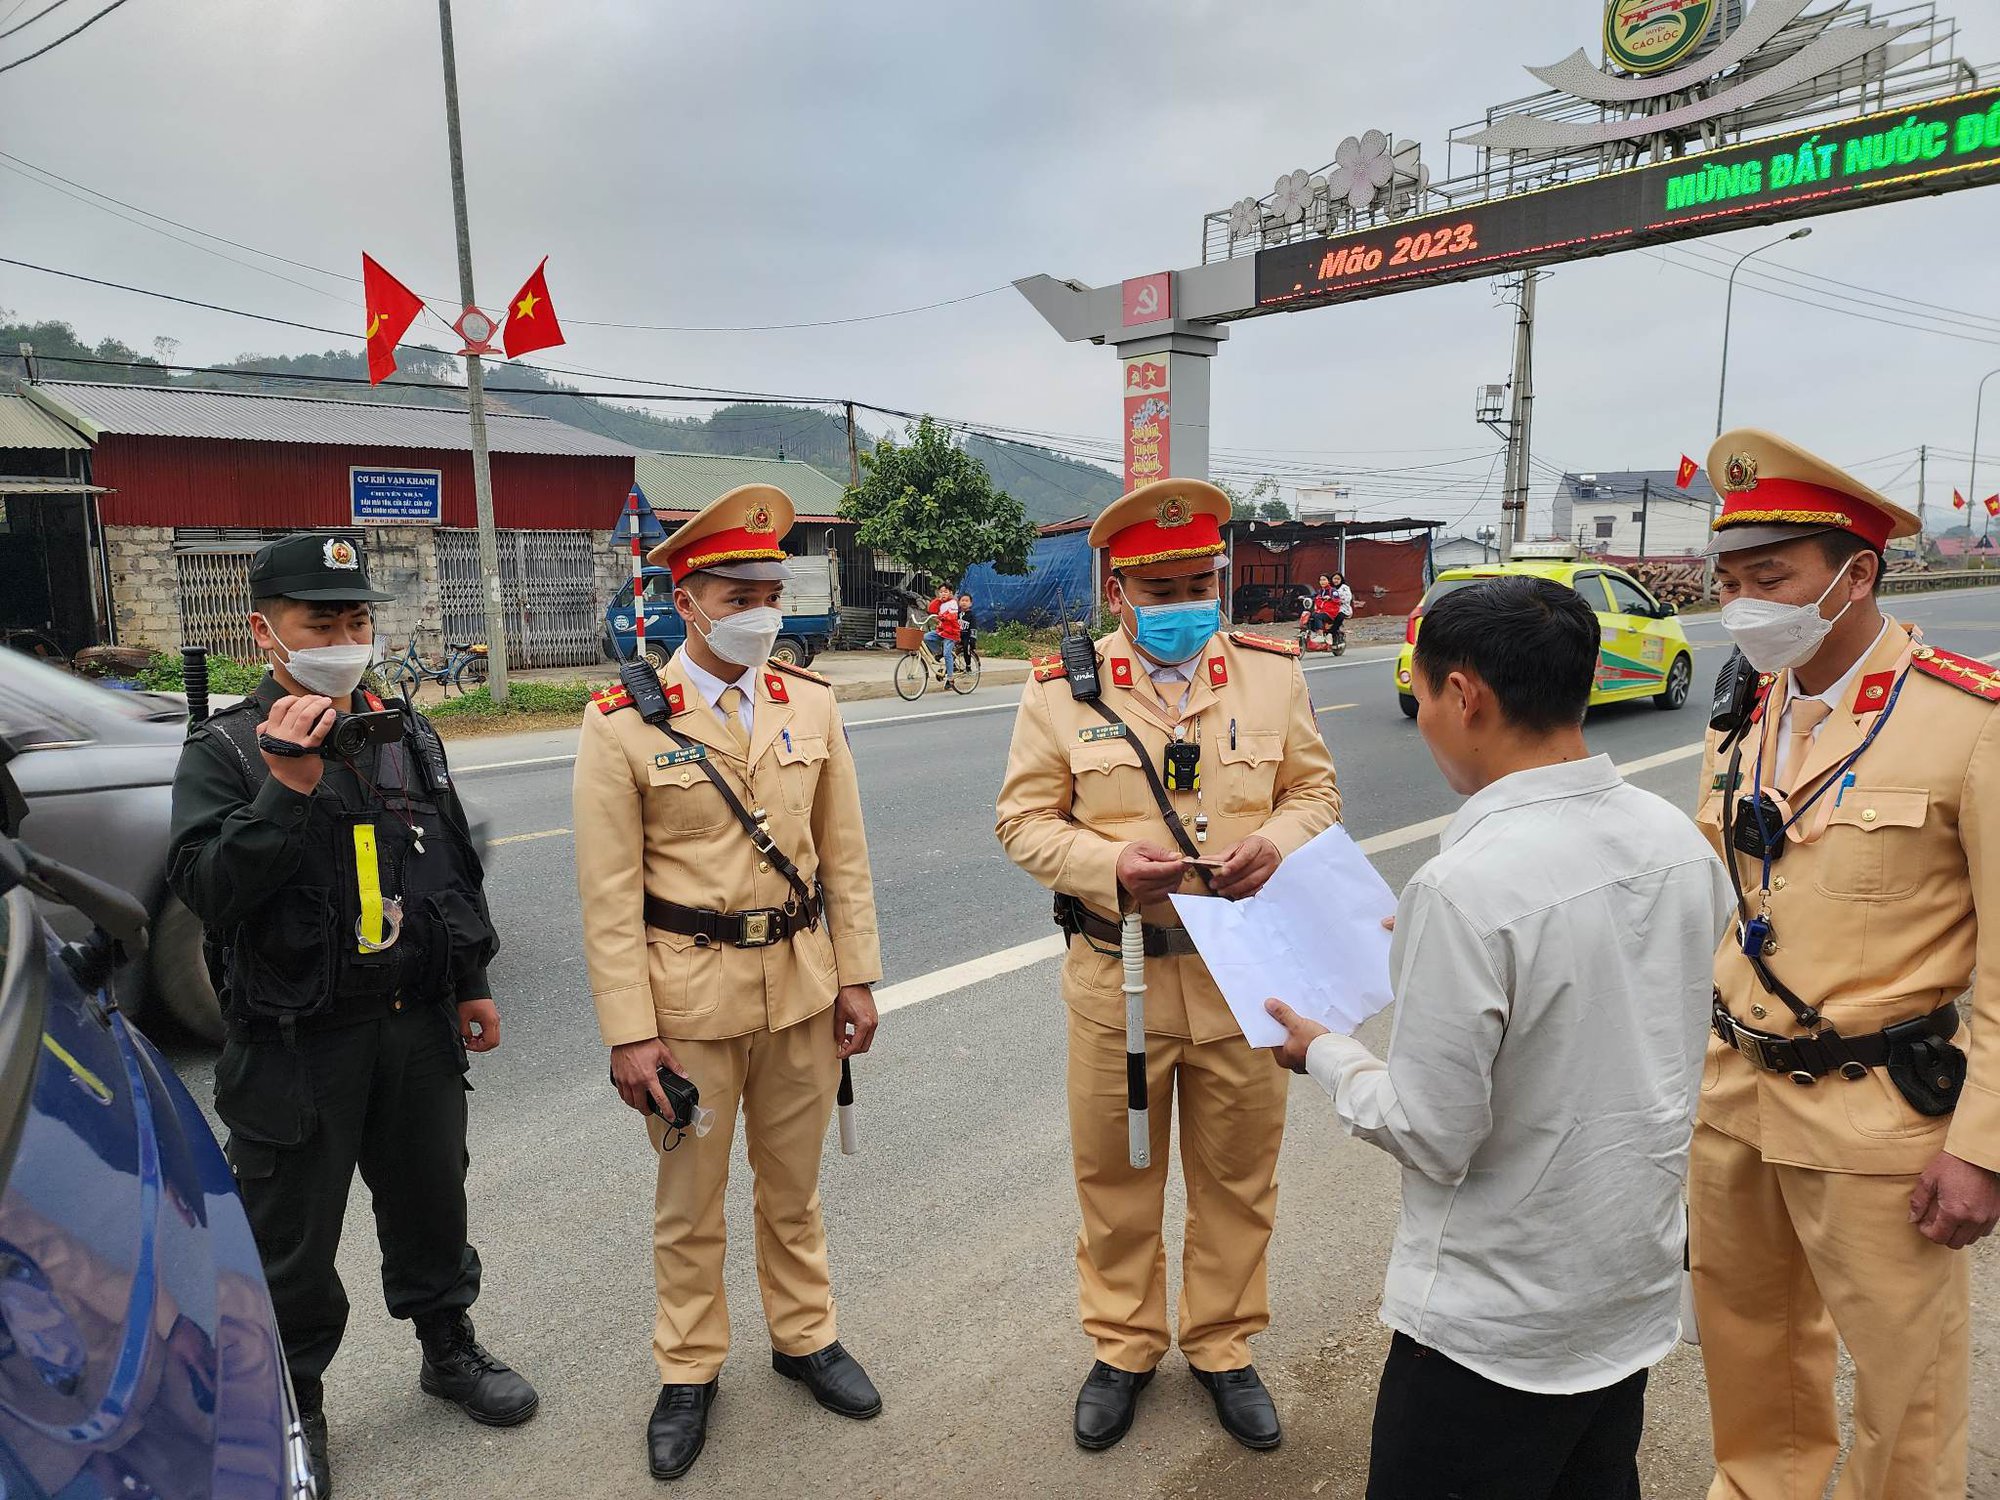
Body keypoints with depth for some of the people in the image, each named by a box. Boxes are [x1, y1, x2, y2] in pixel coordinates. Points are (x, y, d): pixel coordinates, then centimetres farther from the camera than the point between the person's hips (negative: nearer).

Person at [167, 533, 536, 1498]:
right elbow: (204, 886, -21)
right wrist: (287, 790, -31)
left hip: (418, 1025, 4)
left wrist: (471, 982, 15)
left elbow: (457, 867, 14)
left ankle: (448, 1346, 41)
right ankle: (292, 1406, 33)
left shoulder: (409, 735, 6)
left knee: (430, 1200, 19)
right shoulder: (225, 751, -8)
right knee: (292, 1237, 11)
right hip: (294, 1044, -4)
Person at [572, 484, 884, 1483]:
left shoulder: (810, 705, 0)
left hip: (801, 984, 3)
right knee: (689, 1200, 14)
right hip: (689, 993, -3)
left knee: (793, 1184, 20)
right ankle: (688, 1372, 35)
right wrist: (629, 1032, -12)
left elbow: (844, 856, 4)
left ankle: (805, 1337, 40)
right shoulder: (621, 724, -11)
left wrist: (856, 977, 2)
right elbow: (609, 894, -11)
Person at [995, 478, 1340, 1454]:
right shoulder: (1061, 688, -4)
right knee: (1115, 1173, 14)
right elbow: (1026, 819, -2)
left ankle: (1221, 1345, 38)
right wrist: (1112, 868, -20)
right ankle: (1123, 1346, 37)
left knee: (1236, 1174, 15)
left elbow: (1314, 787, 8)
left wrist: (1278, 841, -15)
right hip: (1116, 972, -1)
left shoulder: (1272, 672, 2)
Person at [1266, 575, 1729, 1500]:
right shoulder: (1678, 841, -5)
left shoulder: (1465, 887, -29)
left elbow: (1435, 1138, -23)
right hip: (1640, 1291, 7)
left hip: (1497, 1328, -7)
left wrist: (1322, 1054, -6)